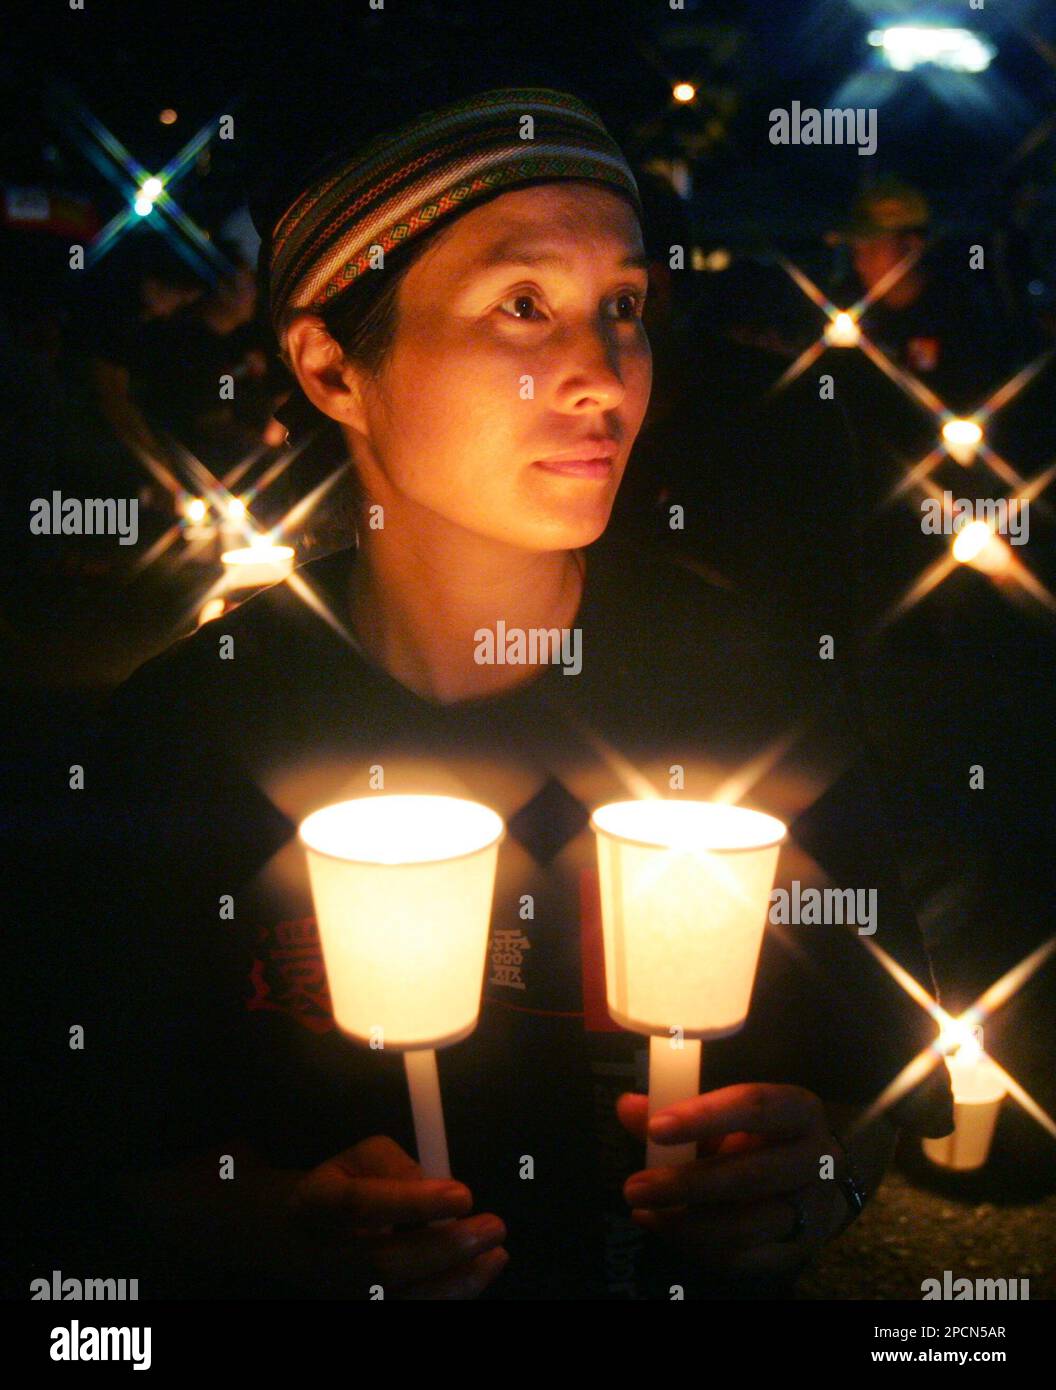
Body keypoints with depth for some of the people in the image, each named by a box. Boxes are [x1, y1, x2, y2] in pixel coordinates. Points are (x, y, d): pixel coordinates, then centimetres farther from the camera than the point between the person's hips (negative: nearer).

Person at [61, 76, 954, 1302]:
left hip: (697, 1291, 2)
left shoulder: (760, 685, -6)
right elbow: (133, 1157, -1)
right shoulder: (186, 725, -9)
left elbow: (889, 1074, 4)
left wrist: (821, 1176, -16)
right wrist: (288, 1232, -19)